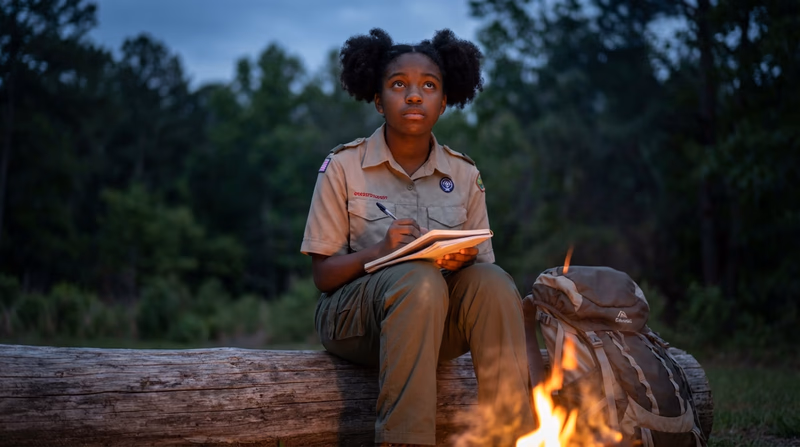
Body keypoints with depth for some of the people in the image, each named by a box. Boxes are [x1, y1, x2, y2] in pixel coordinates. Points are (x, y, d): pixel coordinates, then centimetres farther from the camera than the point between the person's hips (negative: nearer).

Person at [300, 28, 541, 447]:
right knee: (418, 279, -34)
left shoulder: (465, 176, 8)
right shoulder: (343, 166, 0)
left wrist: (465, 260, -16)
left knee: (493, 283, -28)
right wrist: (380, 250, -21)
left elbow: (483, 267, 8)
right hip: (352, 313, -3)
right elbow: (323, 274, -2)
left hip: (437, 318, 3)